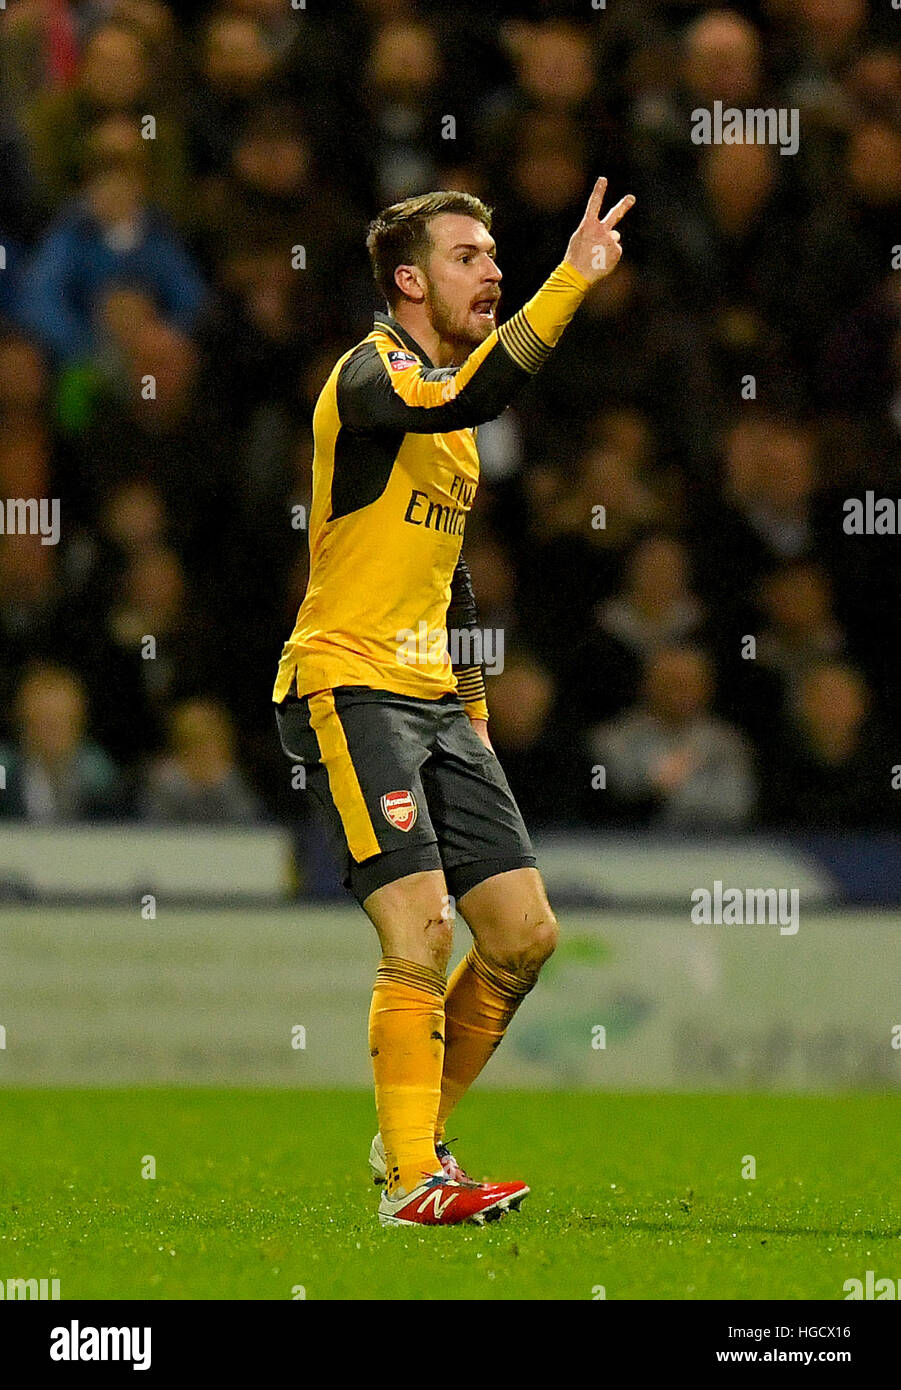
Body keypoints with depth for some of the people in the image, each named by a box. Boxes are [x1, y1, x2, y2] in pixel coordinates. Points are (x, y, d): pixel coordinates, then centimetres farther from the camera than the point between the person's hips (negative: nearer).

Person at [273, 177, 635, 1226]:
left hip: (433, 699, 9)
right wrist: (570, 283, -36)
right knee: (421, 930, -17)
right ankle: (411, 1181, -13)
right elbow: (468, 401, -34)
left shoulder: (447, 395, 18)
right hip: (348, 691, -9)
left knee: (524, 933, 3)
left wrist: (473, 702, 21)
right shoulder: (370, 375, -10)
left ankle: (411, 1137, 17)